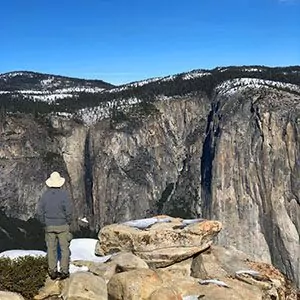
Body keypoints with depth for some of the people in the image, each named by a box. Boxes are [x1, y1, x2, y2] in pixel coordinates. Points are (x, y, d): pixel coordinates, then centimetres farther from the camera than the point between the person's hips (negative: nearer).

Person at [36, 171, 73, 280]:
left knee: (51, 249, 11)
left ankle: (52, 272, 16)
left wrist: (45, 223, 10)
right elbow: (69, 210, -16)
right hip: (62, 226, -3)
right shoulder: (64, 194, -14)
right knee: (64, 249, 8)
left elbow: (39, 212, -2)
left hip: (49, 226, 3)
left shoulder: (45, 195, -4)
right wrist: (68, 222, 0)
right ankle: (64, 271, 9)